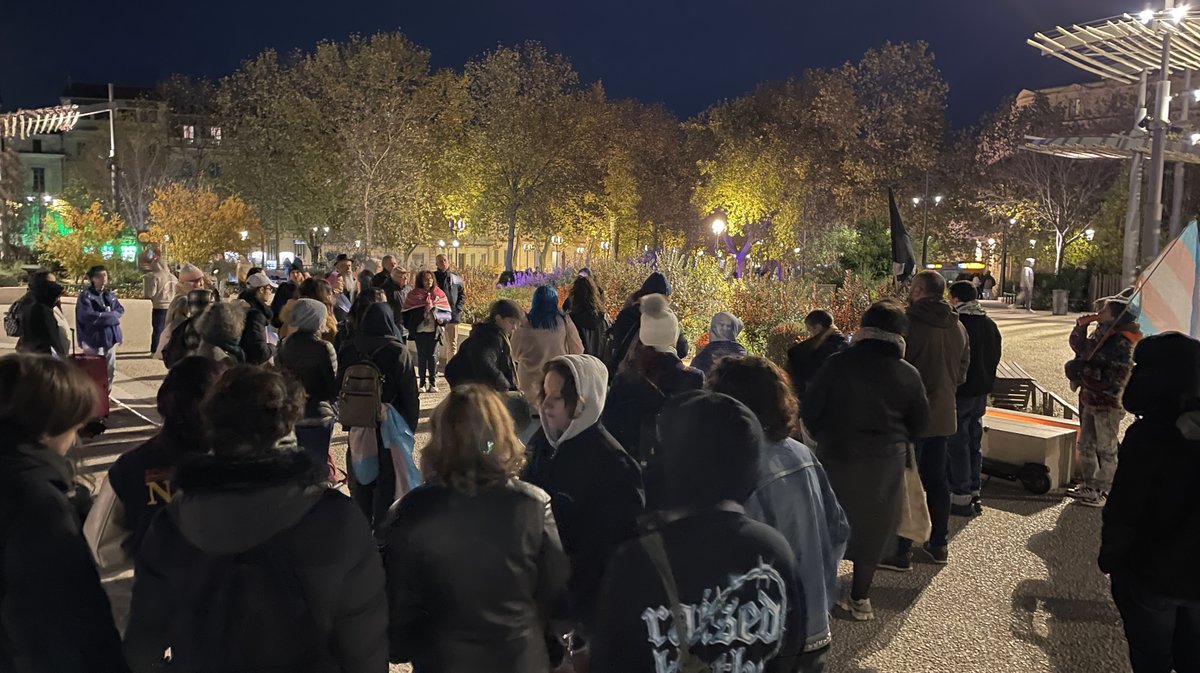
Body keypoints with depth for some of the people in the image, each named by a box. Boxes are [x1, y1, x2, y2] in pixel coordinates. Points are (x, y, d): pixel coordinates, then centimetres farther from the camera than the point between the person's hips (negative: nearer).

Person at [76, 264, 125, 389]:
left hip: (110, 337, 6)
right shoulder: (86, 295, -8)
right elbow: (88, 316, -19)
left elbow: (120, 311, 5)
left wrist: (101, 316, -11)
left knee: (111, 369, 12)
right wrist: (110, 316, -11)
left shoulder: (110, 294, 12)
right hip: (94, 338, -6)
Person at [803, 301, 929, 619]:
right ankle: (860, 599, 22)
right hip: (885, 463, 1)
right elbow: (918, 423, 7)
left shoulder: (839, 363, -12)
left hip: (838, 457, -1)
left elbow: (809, 410, -8)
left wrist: (825, 437, 10)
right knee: (872, 528, 13)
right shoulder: (908, 374, -4)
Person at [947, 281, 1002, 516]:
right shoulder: (990, 325, 9)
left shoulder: (958, 325, -18)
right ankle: (974, 493, 22)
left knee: (957, 445, -1)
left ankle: (961, 498, 2)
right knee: (975, 443, 16)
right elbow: (995, 358, 15)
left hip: (960, 393, -8)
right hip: (982, 392, 8)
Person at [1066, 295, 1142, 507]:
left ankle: (1104, 492, 8)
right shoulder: (1101, 333, 10)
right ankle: (1089, 486, 28)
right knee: (1086, 445, 16)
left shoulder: (1121, 342, -16)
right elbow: (1078, 345, 22)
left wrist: (1087, 371, -19)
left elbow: (1119, 374, -22)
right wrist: (1081, 326, 5)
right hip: (1090, 400, 9)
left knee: (1106, 449, 0)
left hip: (1108, 404, -9)